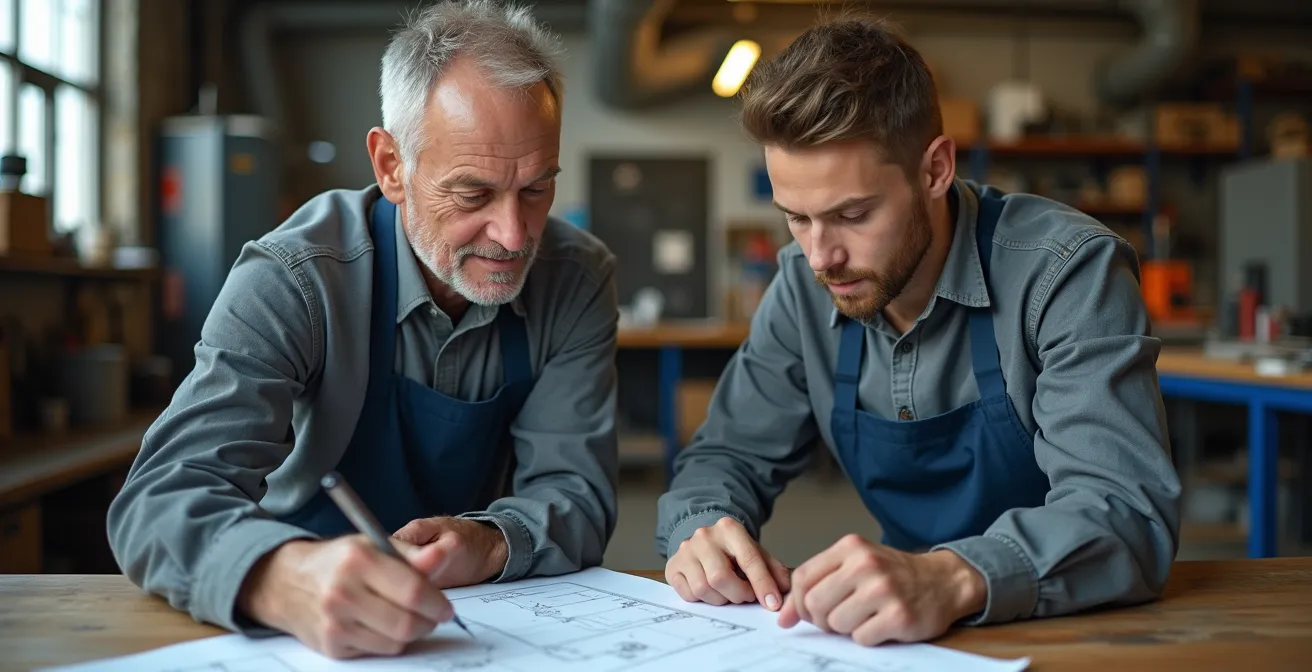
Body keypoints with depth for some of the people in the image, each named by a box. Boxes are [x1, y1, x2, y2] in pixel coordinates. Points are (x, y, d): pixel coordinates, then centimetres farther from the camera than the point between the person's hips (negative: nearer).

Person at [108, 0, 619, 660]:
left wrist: (490, 543, -31)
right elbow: (165, 495, -26)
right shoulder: (293, 280, -17)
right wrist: (284, 578, -48)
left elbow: (577, 490, -9)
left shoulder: (578, 279, -7)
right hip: (307, 632, 0)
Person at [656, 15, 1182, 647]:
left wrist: (955, 578, -46)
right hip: (901, 627, 3)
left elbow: (1127, 511, -28)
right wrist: (702, 529, -19)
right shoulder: (806, 284, -3)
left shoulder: (1069, 271, -19)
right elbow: (729, 454, 3)